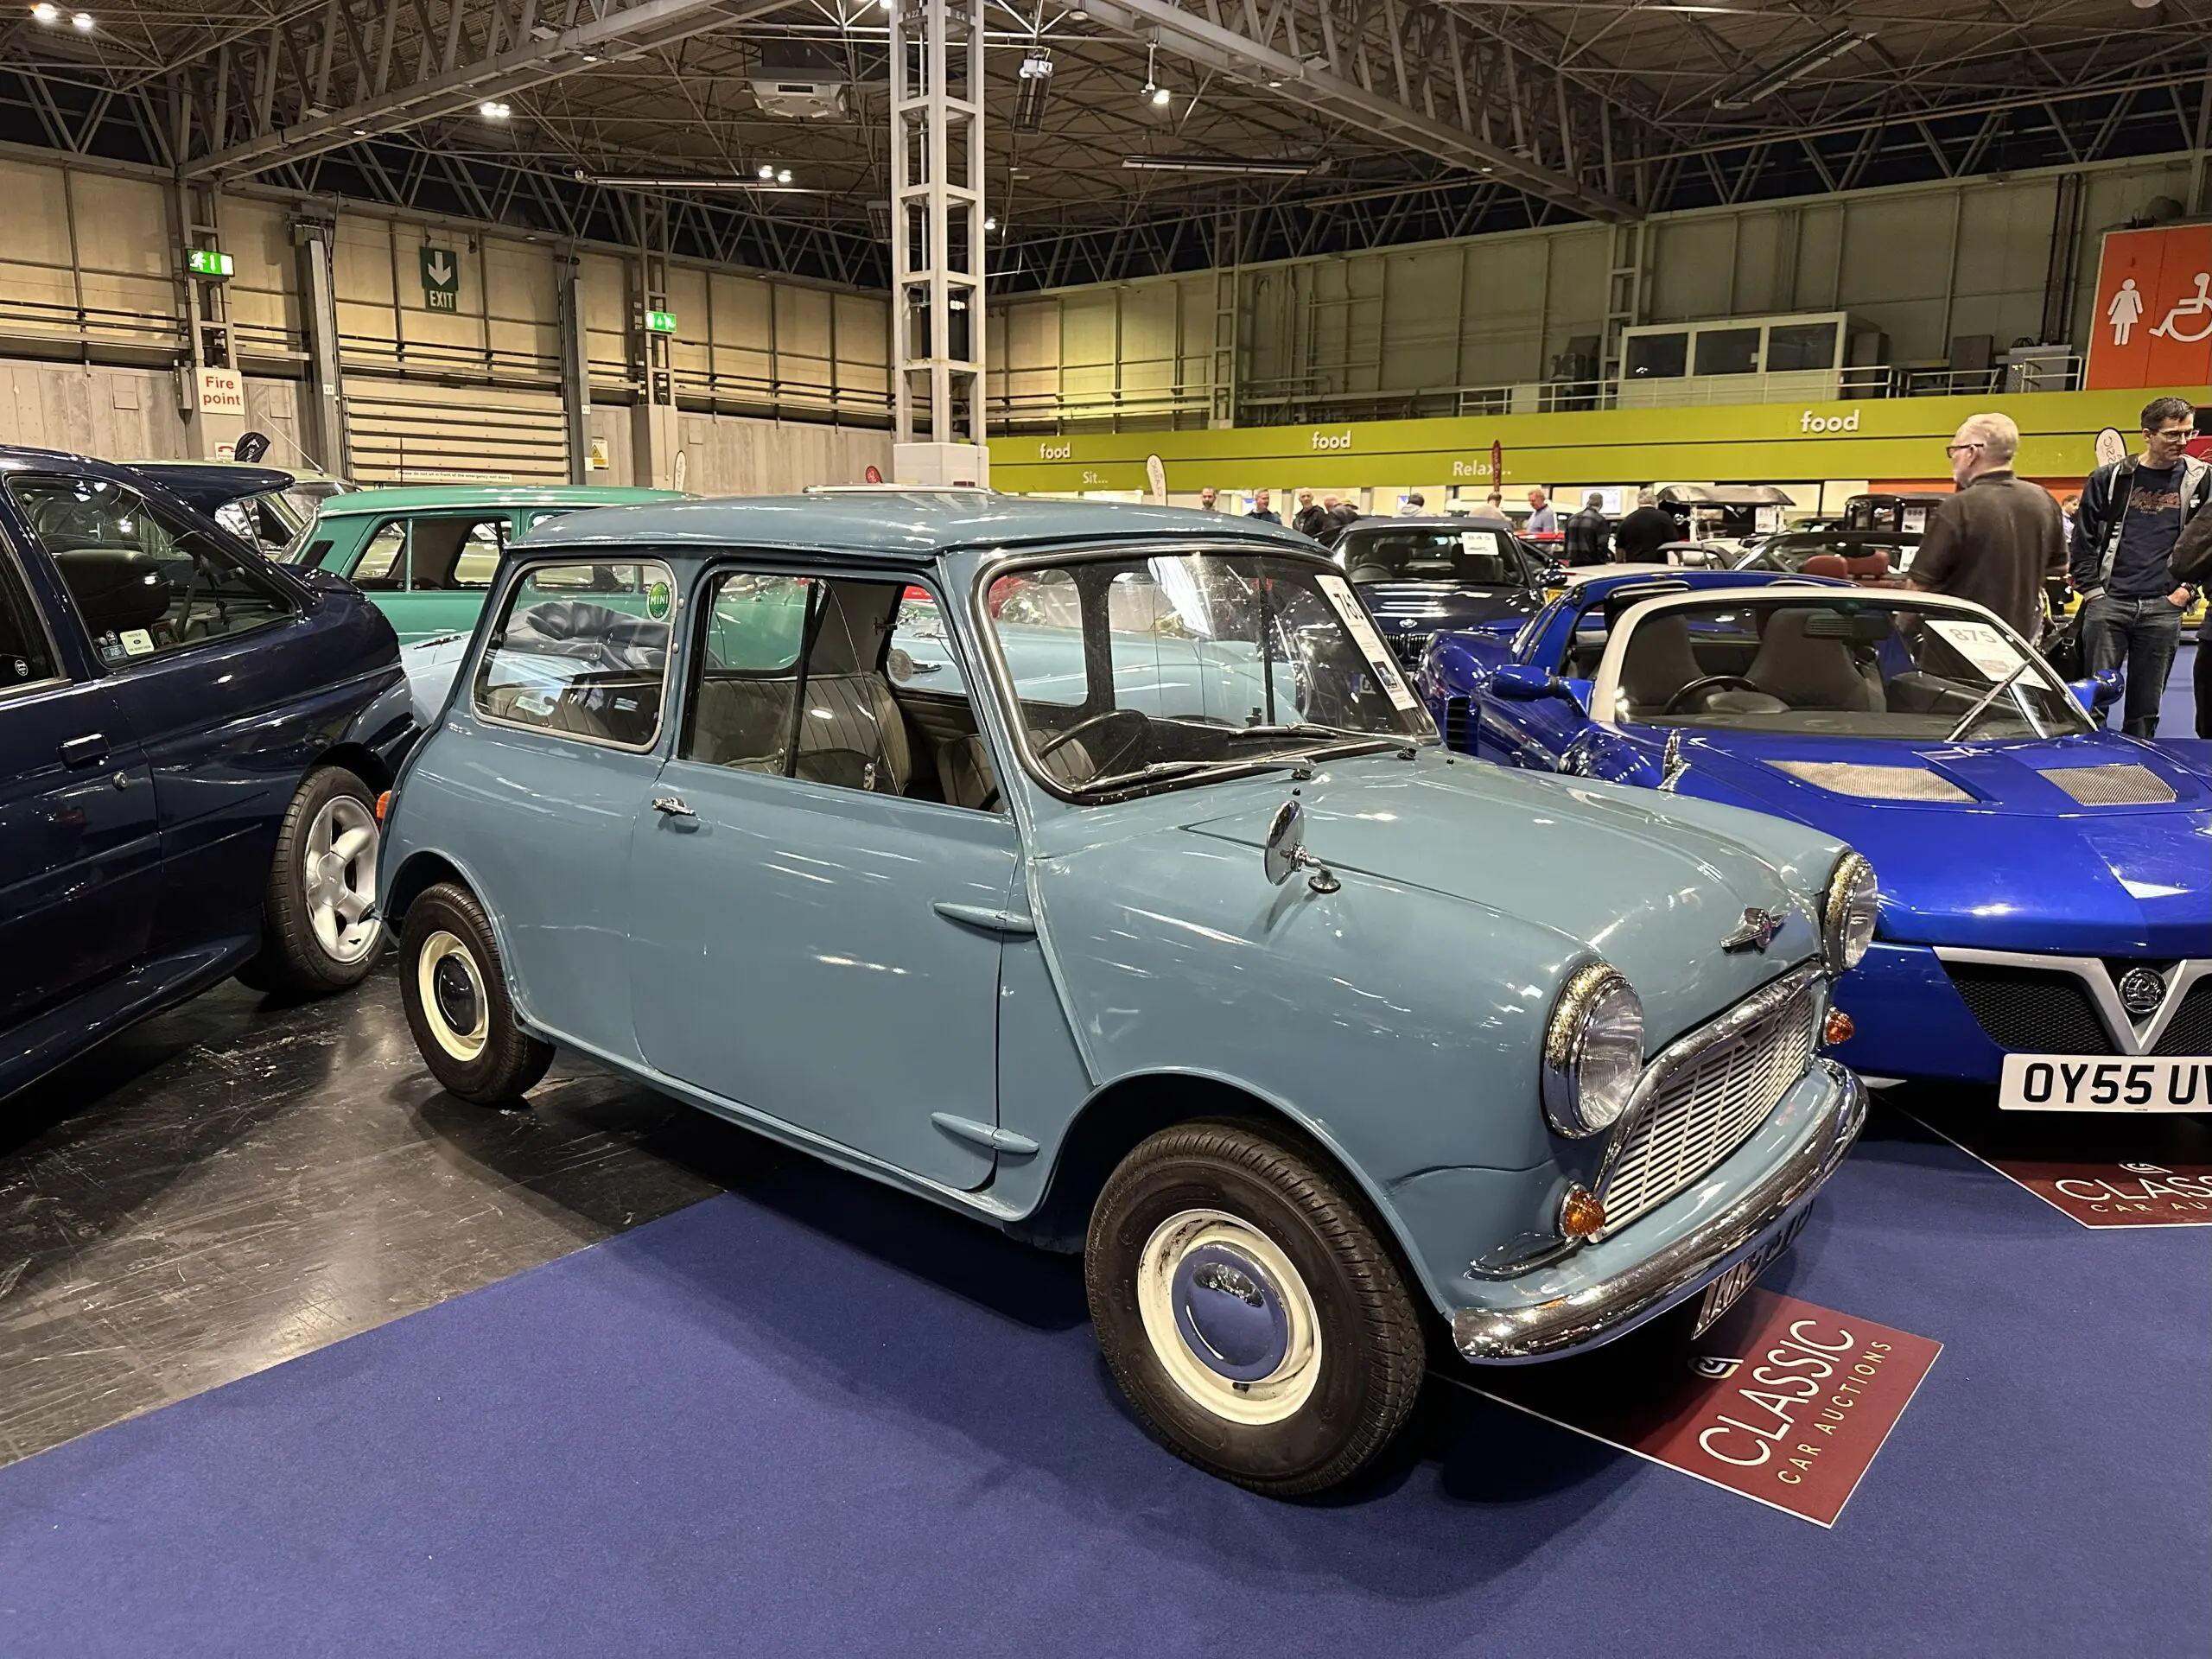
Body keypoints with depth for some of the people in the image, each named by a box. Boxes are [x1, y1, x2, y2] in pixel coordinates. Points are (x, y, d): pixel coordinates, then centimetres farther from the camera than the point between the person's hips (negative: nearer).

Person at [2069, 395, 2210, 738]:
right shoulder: (2110, 478, 4)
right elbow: (2083, 538, 5)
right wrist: (2091, 589, -3)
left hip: (2163, 608, 1)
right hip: (2108, 603, -1)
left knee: (2146, 706, 5)